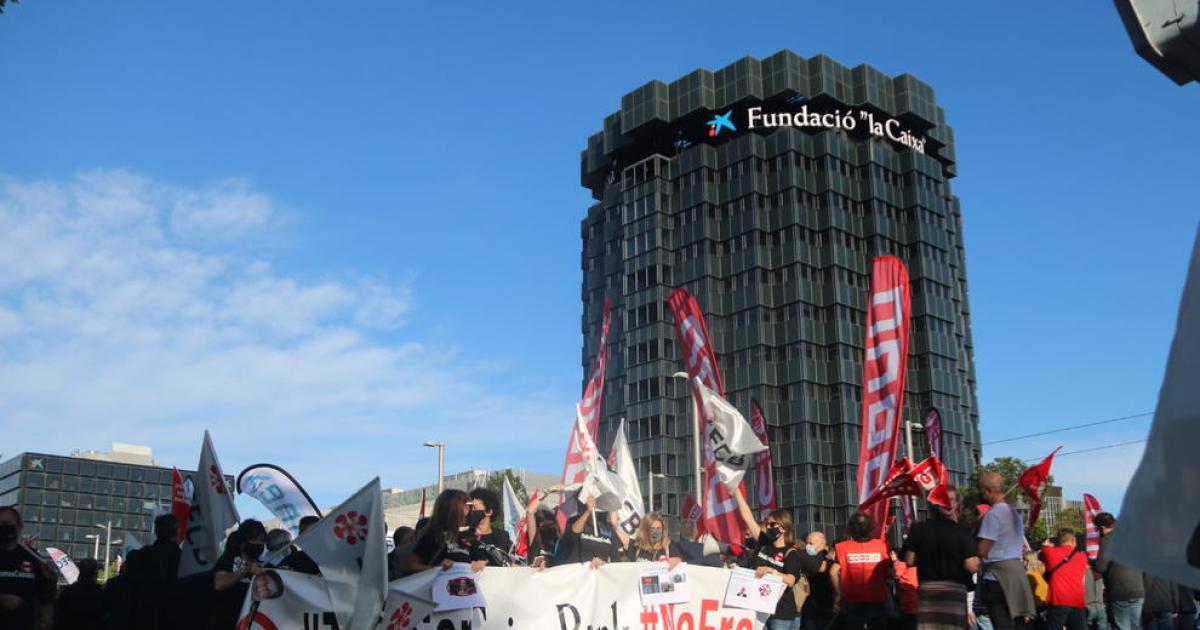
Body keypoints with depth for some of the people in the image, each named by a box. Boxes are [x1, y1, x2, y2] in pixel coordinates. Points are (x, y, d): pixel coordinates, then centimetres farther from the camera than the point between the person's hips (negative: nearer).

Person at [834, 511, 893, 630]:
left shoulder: (842, 548, -9)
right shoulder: (882, 545, -7)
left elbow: (835, 573, -13)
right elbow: (891, 573, -7)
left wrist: (840, 593, 0)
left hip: (852, 602, -1)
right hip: (878, 601, 1)